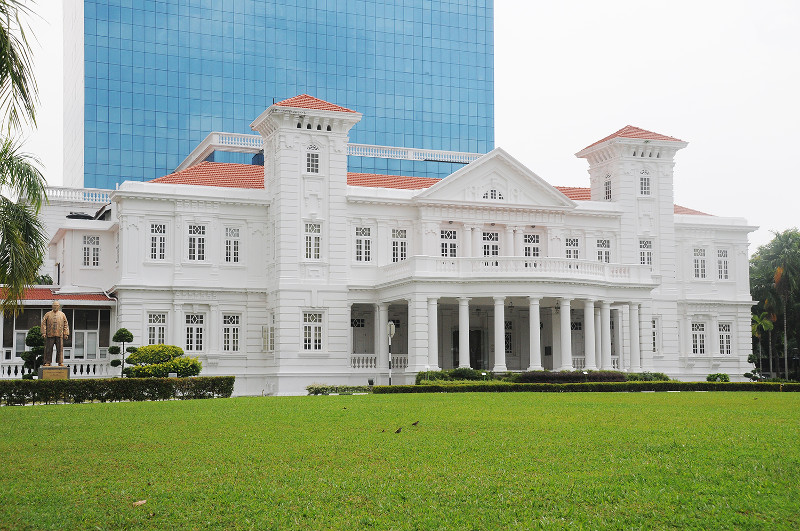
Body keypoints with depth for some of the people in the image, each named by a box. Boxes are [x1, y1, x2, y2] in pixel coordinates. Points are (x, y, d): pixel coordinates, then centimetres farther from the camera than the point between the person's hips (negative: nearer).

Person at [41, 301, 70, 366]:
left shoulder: (62, 314, 13)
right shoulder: (48, 314, 10)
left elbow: (66, 325, 9)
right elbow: (43, 324, 4)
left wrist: (66, 334, 0)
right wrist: (43, 333, -7)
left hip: (59, 335, 1)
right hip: (50, 335, -1)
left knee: (60, 349, -2)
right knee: (48, 349, -1)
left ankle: (60, 362, 2)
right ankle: (47, 362, 3)